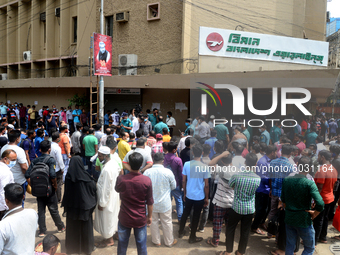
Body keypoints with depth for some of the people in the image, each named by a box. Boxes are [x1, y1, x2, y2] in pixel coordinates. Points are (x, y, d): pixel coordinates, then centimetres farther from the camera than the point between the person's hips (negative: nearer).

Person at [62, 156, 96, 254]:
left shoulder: (68, 176, -12)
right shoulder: (85, 177, -20)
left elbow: (66, 192, -4)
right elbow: (93, 187, -13)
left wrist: (66, 205, 8)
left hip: (72, 206, 2)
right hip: (84, 205, -2)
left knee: (72, 226, 18)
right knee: (85, 226, 13)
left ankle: (72, 246, 31)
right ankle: (87, 247, 25)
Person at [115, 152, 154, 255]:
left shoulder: (121, 179, -18)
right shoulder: (147, 180, -19)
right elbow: (150, 202, -8)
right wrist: (150, 216, 7)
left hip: (124, 218, 1)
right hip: (140, 219, 0)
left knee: (122, 244, 20)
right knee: (141, 246, 17)